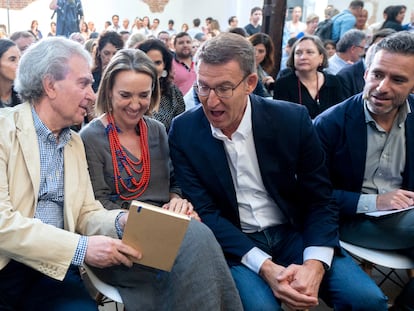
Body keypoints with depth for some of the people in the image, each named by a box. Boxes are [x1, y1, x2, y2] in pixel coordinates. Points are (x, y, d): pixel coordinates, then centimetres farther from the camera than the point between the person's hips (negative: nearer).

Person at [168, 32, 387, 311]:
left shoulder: (292, 119, -9)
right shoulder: (183, 131, -10)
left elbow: (320, 200, -3)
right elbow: (205, 212, -10)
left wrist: (314, 266, -21)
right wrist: (265, 267, -22)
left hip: (294, 232, 2)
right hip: (233, 242, -1)